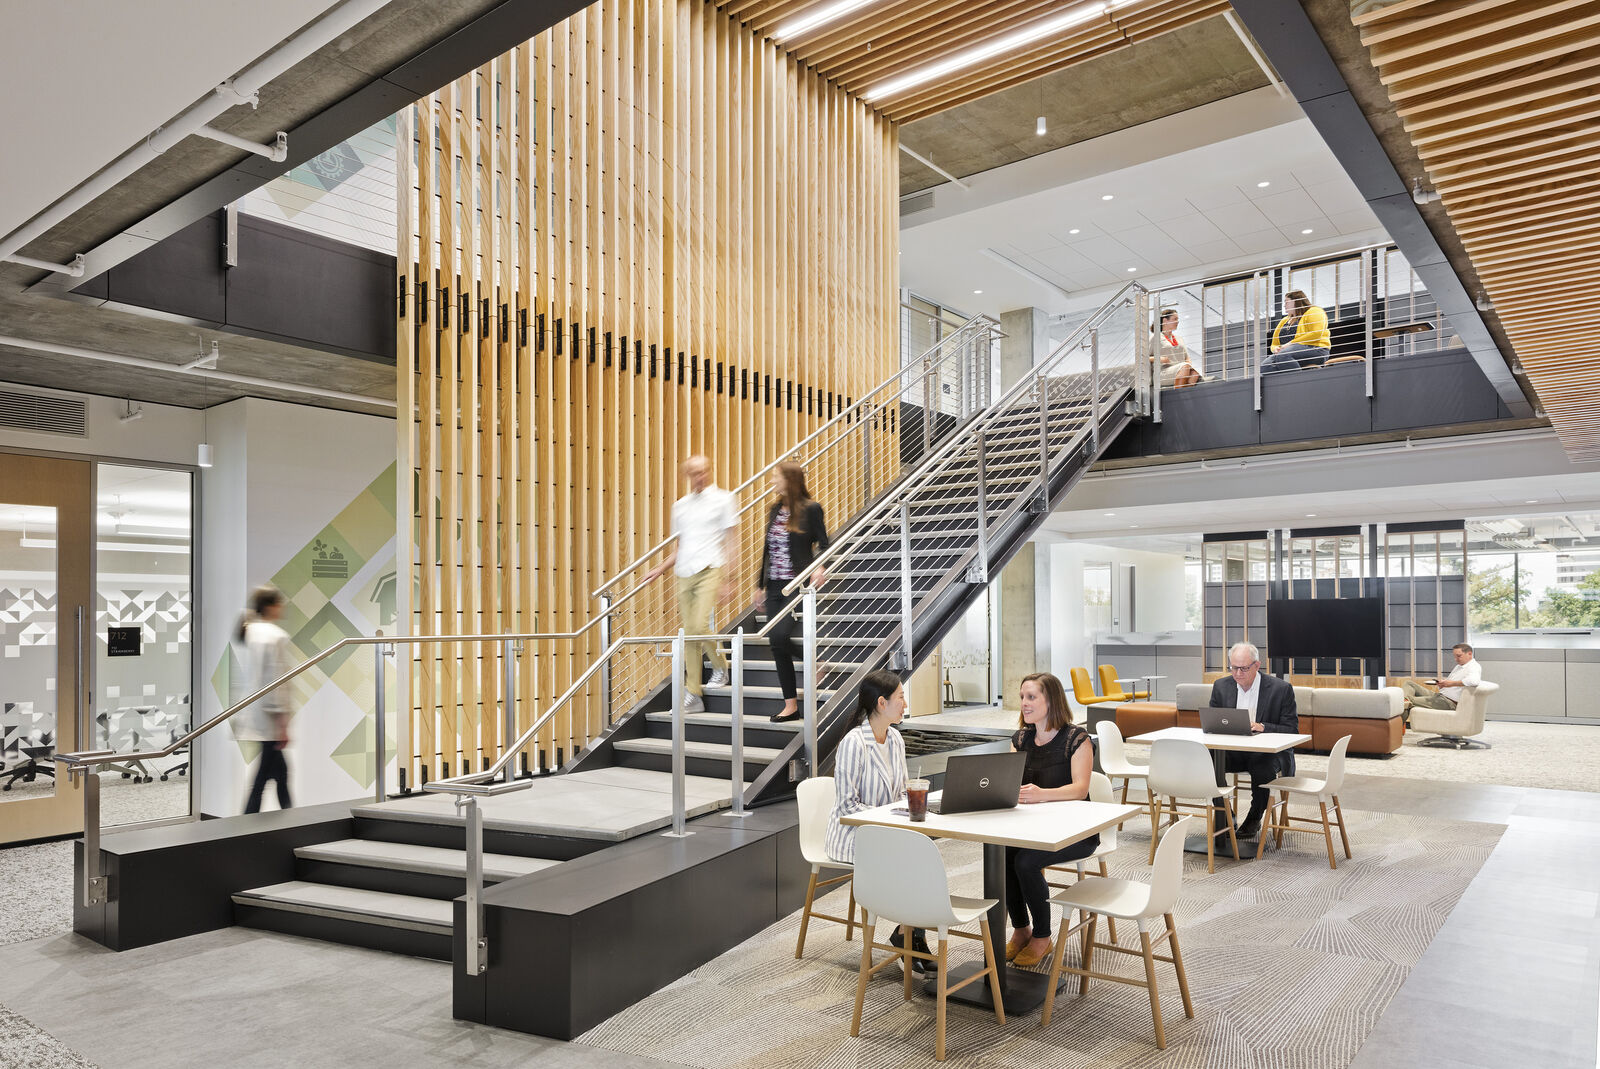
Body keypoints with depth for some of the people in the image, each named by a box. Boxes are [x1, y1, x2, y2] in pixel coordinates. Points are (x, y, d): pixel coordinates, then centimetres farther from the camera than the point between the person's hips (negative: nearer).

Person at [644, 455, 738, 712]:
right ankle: (694, 695, 9)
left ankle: (721, 667, 13)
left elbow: (729, 541, 0)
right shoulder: (680, 505, 18)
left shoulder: (722, 499, 3)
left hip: (710, 570, -5)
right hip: (684, 573, 5)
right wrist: (659, 569, 15)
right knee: (688, 633, 3)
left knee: (699, 626, -17)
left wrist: (727, 578, -7)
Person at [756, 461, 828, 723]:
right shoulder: (774, 510, 13)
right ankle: (791, 704, 13)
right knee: (778, 644, 5)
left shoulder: (810, 509, -6)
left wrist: (820, 567, -25)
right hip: (775, 586, 7)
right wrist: (761, 585, 18)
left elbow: (823, 544, -5)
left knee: (781, 636, -21)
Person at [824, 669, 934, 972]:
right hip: (851, 835, -7)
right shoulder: (853, 744, -18)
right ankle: (908, 934, -4)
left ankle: (912, 934, -5)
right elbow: (847, 805, -18)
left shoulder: (895, 739, 7)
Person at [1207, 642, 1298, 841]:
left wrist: (1263, 727, -26)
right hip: (1232, 751, 3)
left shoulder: (1281, 688, -7)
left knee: (1262, 770, -36)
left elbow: (1291, 730, -7)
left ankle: (1254, 820, -7)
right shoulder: (1221, 686, 3)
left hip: (1268, 752, -3)